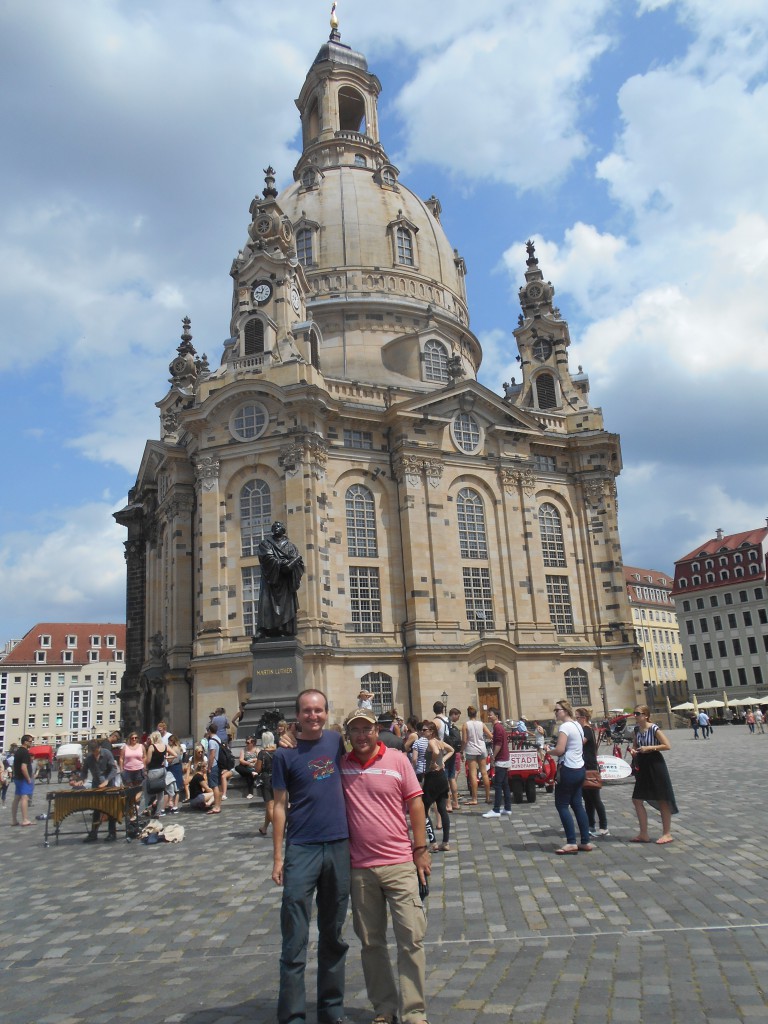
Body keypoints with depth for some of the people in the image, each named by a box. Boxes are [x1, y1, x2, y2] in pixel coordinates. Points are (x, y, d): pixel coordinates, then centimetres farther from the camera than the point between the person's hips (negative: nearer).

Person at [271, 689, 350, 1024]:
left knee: (333, 935, 15)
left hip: (339, 846, 4)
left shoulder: (337, 741, 4)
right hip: (301, 849, -3)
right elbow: (279, 805, -3)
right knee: (295, 940, -1)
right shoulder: (285, 754, -4)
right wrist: (277, 857, -5)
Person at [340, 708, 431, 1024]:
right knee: (371, 942, 12)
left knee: (411, 939, 1)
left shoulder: (397, 760, -5)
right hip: (360, 868, 2)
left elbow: (415, 803, -1)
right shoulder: (341, 765, -1)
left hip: (400, 864, -2)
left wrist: (421, 849, -1)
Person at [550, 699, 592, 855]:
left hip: (568, 770, -9)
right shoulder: (577, 725, 13)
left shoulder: (565, 726, -16)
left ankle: (571, 843, -4)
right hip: (579, 769, 9)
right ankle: (585, 842, 13)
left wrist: (549, 751, -5)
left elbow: (559, 750, -24)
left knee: (562, 805, -2)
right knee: (577, 805, 12)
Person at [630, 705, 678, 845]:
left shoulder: (654, 729, -15)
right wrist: (634, 750, -3)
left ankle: (667, 833, 17)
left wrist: (650, 748, -22)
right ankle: (643, 834, 15)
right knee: (637, 800, 5)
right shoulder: (636, 729, 4)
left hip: (656, 765, -7)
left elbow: (667, 745, -17)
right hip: (642, 766, 7)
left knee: (662, 800, 5)